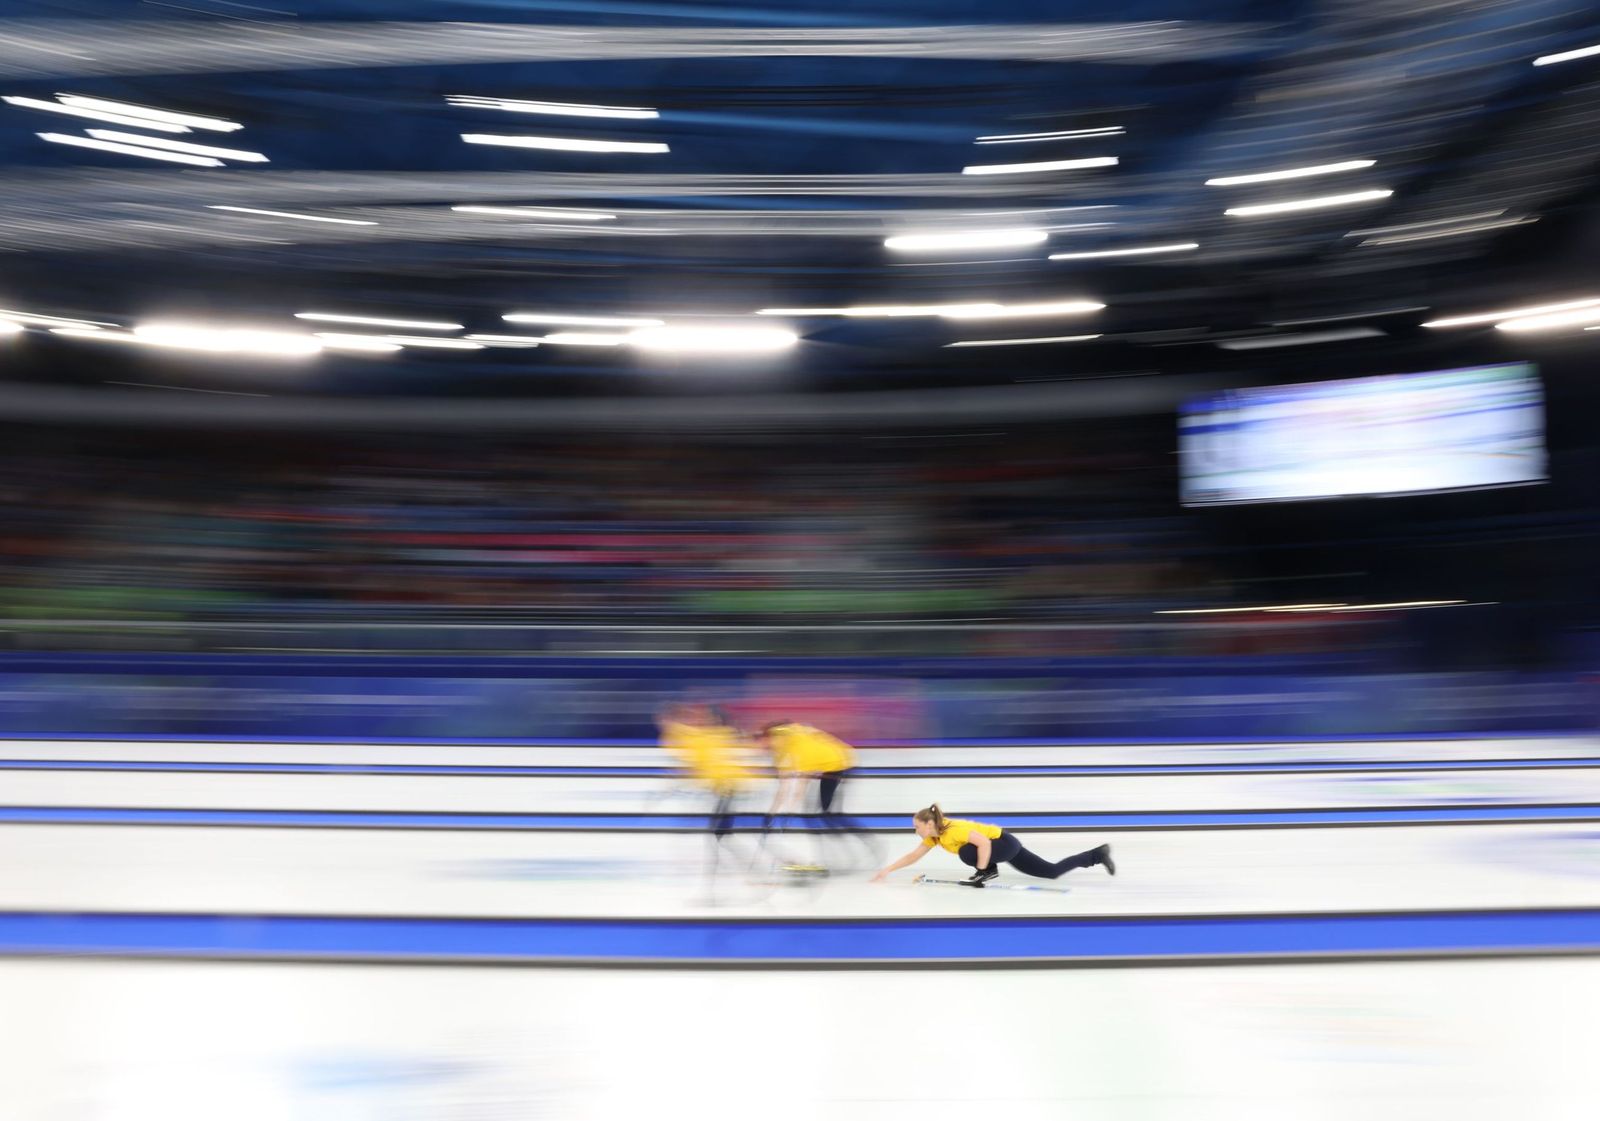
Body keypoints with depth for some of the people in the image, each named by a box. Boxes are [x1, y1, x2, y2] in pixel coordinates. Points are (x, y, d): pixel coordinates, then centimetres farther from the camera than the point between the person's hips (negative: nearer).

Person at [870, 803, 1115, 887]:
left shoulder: (953, 829, -28)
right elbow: (912, 856, 4)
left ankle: (989, 872, -3)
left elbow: (984, 843, -35)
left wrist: (981, 871, -30)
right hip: (1006, 846, 8)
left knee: (967, 853, -31)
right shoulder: (934, 836, -2)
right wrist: (886, 871, 0)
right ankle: (1099, 854, 20)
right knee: (1053, 871, 12)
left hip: (1006, 843, -8)